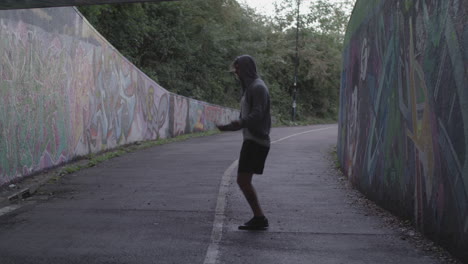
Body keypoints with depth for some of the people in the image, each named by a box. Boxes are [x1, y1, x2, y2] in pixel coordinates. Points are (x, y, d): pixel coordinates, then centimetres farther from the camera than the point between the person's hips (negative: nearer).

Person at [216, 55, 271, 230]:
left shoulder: (258, 87, -11)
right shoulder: (250, 88, 20)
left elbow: (257, 114, -26)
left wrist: (240, 123, -43)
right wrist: (228, 127, 30)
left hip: (256, 141, -10)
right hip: (251, 140, 10)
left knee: (243, 180, -13)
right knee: (245, 181, 10)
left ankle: (259, 217, -7)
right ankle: (258, 218, 13)